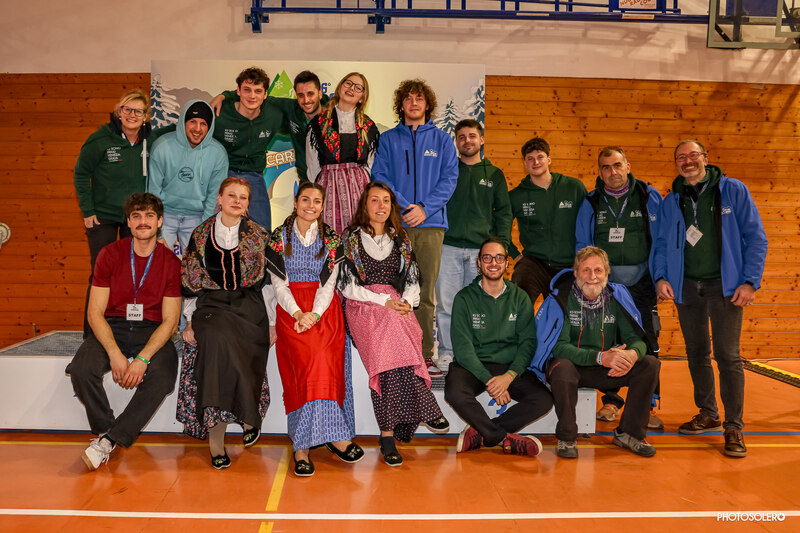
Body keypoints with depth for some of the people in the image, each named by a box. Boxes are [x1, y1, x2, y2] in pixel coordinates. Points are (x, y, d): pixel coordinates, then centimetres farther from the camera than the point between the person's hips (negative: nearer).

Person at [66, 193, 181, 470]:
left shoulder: (170, 262, -3)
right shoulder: (110, 254, -1)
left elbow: (169, 320, -5)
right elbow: (95, 312, -4)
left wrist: (142, 358, -21)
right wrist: (115, 354, -20)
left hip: (152, 331, -1)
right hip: (112, 328, 1)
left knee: (163, 376, -30)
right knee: (81, 369, -27)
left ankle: (109, 440, -15)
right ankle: (105, 429, -3)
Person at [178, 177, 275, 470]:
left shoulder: (258, 236, 8)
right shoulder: (201, 235, 10)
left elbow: (268, 281, 7)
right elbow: (191, 281, 12)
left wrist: (270, 322, 2)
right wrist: (190, 321, 4)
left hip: (249, 305, 0)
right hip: (212, 305, 0)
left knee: (220, 350, -26)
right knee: (218, 340, -29)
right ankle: (216, 435, -19)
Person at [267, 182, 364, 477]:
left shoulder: (332, 239, 10)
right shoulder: (278, 237, 8)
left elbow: (329, 282, 4)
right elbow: (279, 283, 3)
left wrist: (314, 314, -13)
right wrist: (297, 313, -13)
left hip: (325, 309, 1)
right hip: (291, 309, -1)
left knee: (323, 361, -22)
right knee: (312, 358, -26)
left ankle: (302, 444, -16)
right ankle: (334, 434, -21)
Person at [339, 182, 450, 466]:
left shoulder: (401, 240, 19)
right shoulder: (351, 238, 8)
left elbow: (413, 281, 18)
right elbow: (347, 286, 0)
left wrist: (406, 302, -5)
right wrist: (383, 301, -10)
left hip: (397, 307, 2)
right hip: (364, 307, -2)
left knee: (388, 353, -31)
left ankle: (388, 433, -29)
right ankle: (426, 411, -26)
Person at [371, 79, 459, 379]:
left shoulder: (442, 140, 13)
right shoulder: (388, 140, 13)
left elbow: (450, 178, 4)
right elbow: (380, 177, 3)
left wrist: (424, 207, -10)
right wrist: (404, 207, -11)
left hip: (431, 222, 0)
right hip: (396, 222, 0)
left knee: (426, 290, 1)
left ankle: (425, 354, 7)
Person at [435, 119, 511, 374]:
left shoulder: (494, 174, 14)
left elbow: (504, 212, 12)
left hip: (481, 248, 0)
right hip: (448, 247, 0)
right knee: (446, 302, -3)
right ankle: (447, 352, 7)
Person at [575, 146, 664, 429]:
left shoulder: (650, 197, 2)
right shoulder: (590, 203, 5)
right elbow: (582, 245, 10)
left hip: (641, 283, -1)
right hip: (605, 285, 1)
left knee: (647, 344, -2)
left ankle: (650, 405, 8)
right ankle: (611, 401, 19)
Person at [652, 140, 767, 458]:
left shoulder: (733, 190, -1)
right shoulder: (671, 201, 9)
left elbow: (755, 237, -2)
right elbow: (662, 244, 12)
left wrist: (750, 281, -10)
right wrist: (660, 277, -4)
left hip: (724, 285, -4)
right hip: (685, 287, 4)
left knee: (728, 355, -6)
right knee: (696, 354, 11)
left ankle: (734, 427, 5)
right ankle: (708, 415, 27)